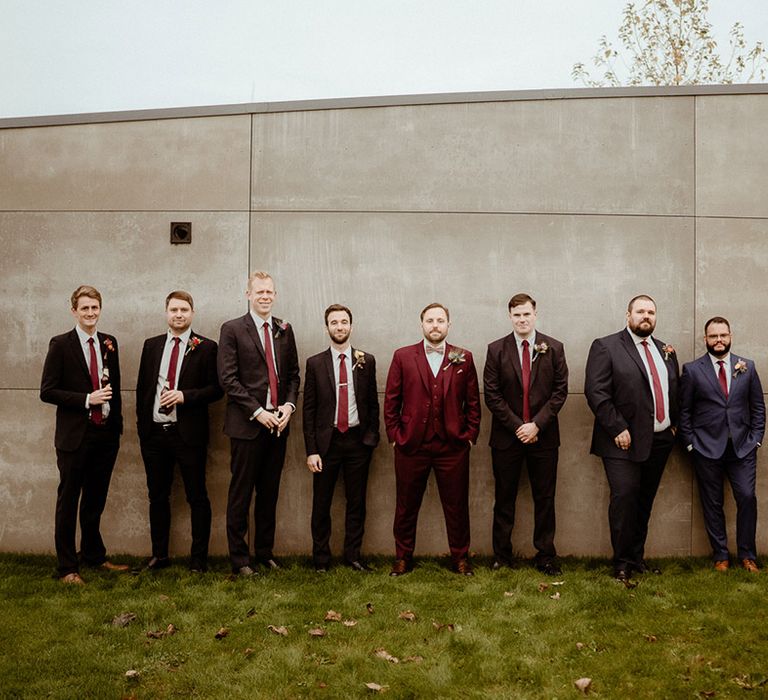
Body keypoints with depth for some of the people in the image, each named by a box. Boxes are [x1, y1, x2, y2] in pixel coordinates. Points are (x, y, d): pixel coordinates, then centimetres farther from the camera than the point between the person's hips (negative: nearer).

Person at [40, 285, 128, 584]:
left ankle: (94, 555, 33)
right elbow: (47, 391, -10)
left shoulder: (109, 343, 7)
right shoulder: (61, 345, -7)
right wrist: (87, 400, -17)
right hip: (75, 436, -5)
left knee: (96, 500, 18)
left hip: (106, 433, 5)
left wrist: (117, 422, 9)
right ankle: (67, 567, 16)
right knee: (68, 501, 6)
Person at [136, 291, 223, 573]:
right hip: (154, 432, 4)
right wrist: (142, 424, 7)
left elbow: (216, 389, -5)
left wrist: (185, 395, -18)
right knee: (157, 497, 13)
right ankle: (159, 555, 25)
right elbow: (142, 387, 13)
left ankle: (199, 558, 13)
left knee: (197, 497, 3)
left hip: (188, 433, -4)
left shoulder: (206, 347, -2)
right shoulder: (152, 345, 11)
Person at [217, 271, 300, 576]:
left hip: (278, 422, 5)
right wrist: (257, 411, -14)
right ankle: (239, 557, 15)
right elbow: (228, 378, -9)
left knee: (269, 492, 12)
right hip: (247, 424, -4)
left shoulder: (285, 330, 11)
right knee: (241, 492, 3)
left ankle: (265, 551, 24)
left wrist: (289, 404, -3)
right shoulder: (232, 330, -3)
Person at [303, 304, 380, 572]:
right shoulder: (315, 363, 1)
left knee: (356, 502, 9)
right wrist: (311, 450, -5)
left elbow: (373, 403, 8)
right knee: (321, 503, 6)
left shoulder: (366, 361, 4)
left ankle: (353, 555, 22)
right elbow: (308, 409, 0)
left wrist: (371, 437, -2)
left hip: (357, 440, 1)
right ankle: (321, 557, 20)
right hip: (327, 440, -1)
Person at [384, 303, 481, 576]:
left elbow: (473, 402, 7)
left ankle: (460, 557, 24)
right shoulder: (403, 357, 3)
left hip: (453, 446, 0)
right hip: (411, 445, 0)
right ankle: (403, 558, 24)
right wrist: (394, 436, -1)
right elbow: (391, 401, 4)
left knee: (457, 506, 8)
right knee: (406, 506, 9)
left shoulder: (464, 358, 5)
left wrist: (470, 436, 2)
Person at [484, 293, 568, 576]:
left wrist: (537, 424, -10)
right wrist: (517, 426, -10)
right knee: (504, 499, 8)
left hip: (543, 435, 1)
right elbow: (491, 394, -3)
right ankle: (501, 556, 19)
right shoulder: (496, 349, 0)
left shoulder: (553, 348, 2)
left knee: (544, 498, 7)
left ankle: (545, 556, 19)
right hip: (506, 436, 0)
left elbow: (560, 390, -1)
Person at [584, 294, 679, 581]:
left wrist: (674, 423, 9)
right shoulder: (606, 347, -6)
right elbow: (596, 392, -13)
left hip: (660, 441, 6)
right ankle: (622, 562, 7)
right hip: (625, 442, -6)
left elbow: (674, 391, 21)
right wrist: (618, 429, -16)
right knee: (624, 498, -7)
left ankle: (638, 556, 25)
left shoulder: (665, 351, 14)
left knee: (645, 501, 12)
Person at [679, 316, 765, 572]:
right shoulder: (692, 369, 0)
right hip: (707, 448, -1)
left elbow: (758, 406, 11)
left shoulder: (747, 367, 7)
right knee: (712, 503, 5)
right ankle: (720, 555, 18)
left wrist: (756, 438, 3)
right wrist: (690, 443, -3)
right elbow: (684, 410, 2)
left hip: (742, 447, 2)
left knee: (747, 498, -4)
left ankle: (747, 555, 13)